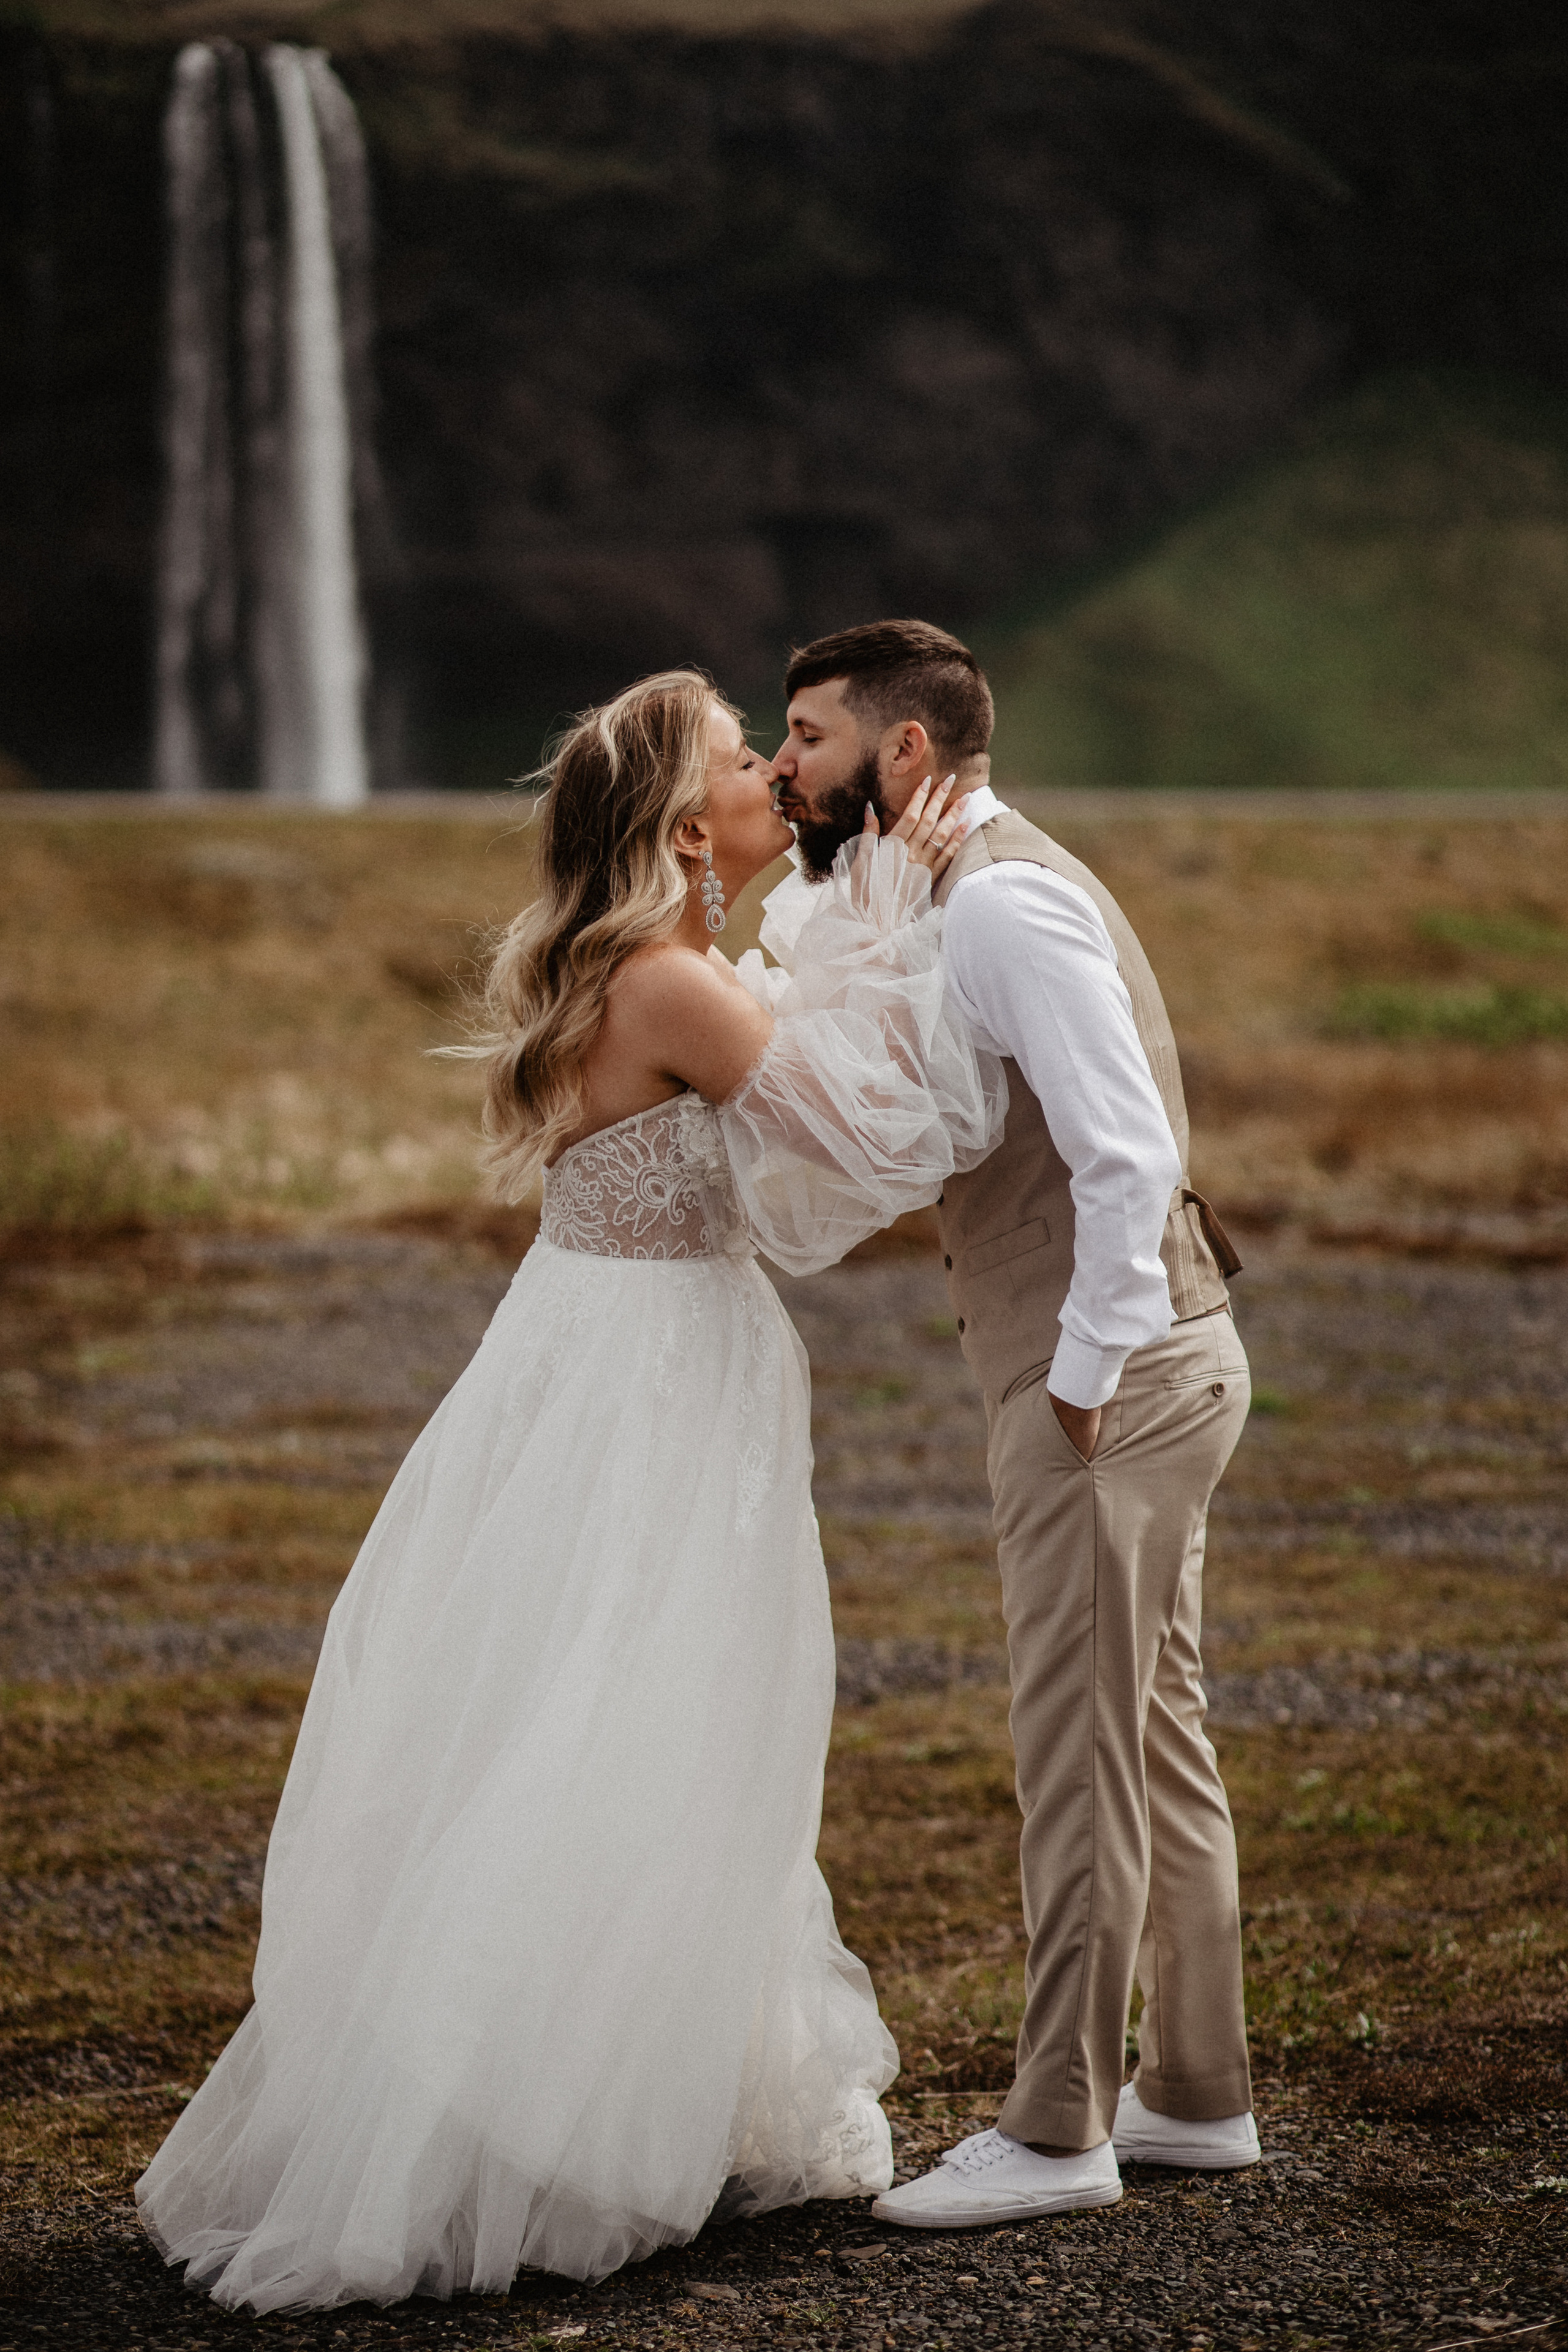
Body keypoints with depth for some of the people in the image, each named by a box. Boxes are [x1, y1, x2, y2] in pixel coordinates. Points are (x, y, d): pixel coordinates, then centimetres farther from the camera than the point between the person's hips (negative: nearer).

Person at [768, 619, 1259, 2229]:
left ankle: (1059, 2133, 7)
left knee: (1080, 1750, -2)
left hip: (1108, 1380, -10)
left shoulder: (1003, 902, -19)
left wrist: (1085, 1374, -20)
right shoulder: (944, 899, 14)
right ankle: (1194, 2096, 27)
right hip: (1146, 1363, 10)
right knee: (1154, 1737, 17)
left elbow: (1129, 1153, -26)